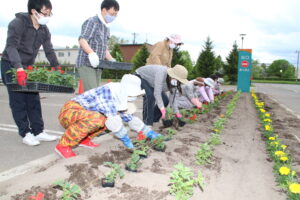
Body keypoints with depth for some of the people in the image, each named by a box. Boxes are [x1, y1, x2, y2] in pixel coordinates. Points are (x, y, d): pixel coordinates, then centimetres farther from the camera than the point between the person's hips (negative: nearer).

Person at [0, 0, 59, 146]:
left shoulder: (44, 30, 1)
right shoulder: (18, 23, -19)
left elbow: (49, 51, 4)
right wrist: (19, 69, -43)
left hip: (28, 67, 6)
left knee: (34, 100, 2)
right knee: (18, 101, -5)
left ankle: (38, 131, 7)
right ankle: (25, 133, 1)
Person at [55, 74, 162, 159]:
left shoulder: (119, 98, 6)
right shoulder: (108, 91, -23)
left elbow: (130, 118, 15)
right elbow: (113, 119, -29)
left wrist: (149, 132, 11)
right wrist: (124, 138, -17)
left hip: (81, 115, 9)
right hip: (69, 111, -9)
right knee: (95, 118, -35)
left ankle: (83, 139, 11)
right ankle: (63, 145, -18)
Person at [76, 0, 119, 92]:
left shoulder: (106, 28, 21)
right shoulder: (92, 22, -6)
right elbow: (82, 40, -18)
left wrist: (112, 60, 10)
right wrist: (91, 53, -35)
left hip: (98, 66, 8)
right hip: (86, 64, -8)